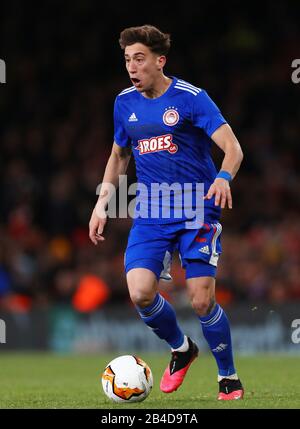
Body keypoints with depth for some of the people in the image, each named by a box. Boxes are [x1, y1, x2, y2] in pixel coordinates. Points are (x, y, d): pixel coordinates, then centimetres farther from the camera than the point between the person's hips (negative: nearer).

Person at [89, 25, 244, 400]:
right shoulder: (125, 103, 8)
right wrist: (102, 203, 14)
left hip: (197, 212, -4)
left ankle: (229, 378, 14)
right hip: (150, 215, 4)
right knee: (140, 292, -16)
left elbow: (232, 148, -14)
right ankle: (180, 348, 15)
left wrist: (223, 178, -34)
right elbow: (118, 155, 23)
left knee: (201, 301, -10)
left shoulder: (190, 98, -8)